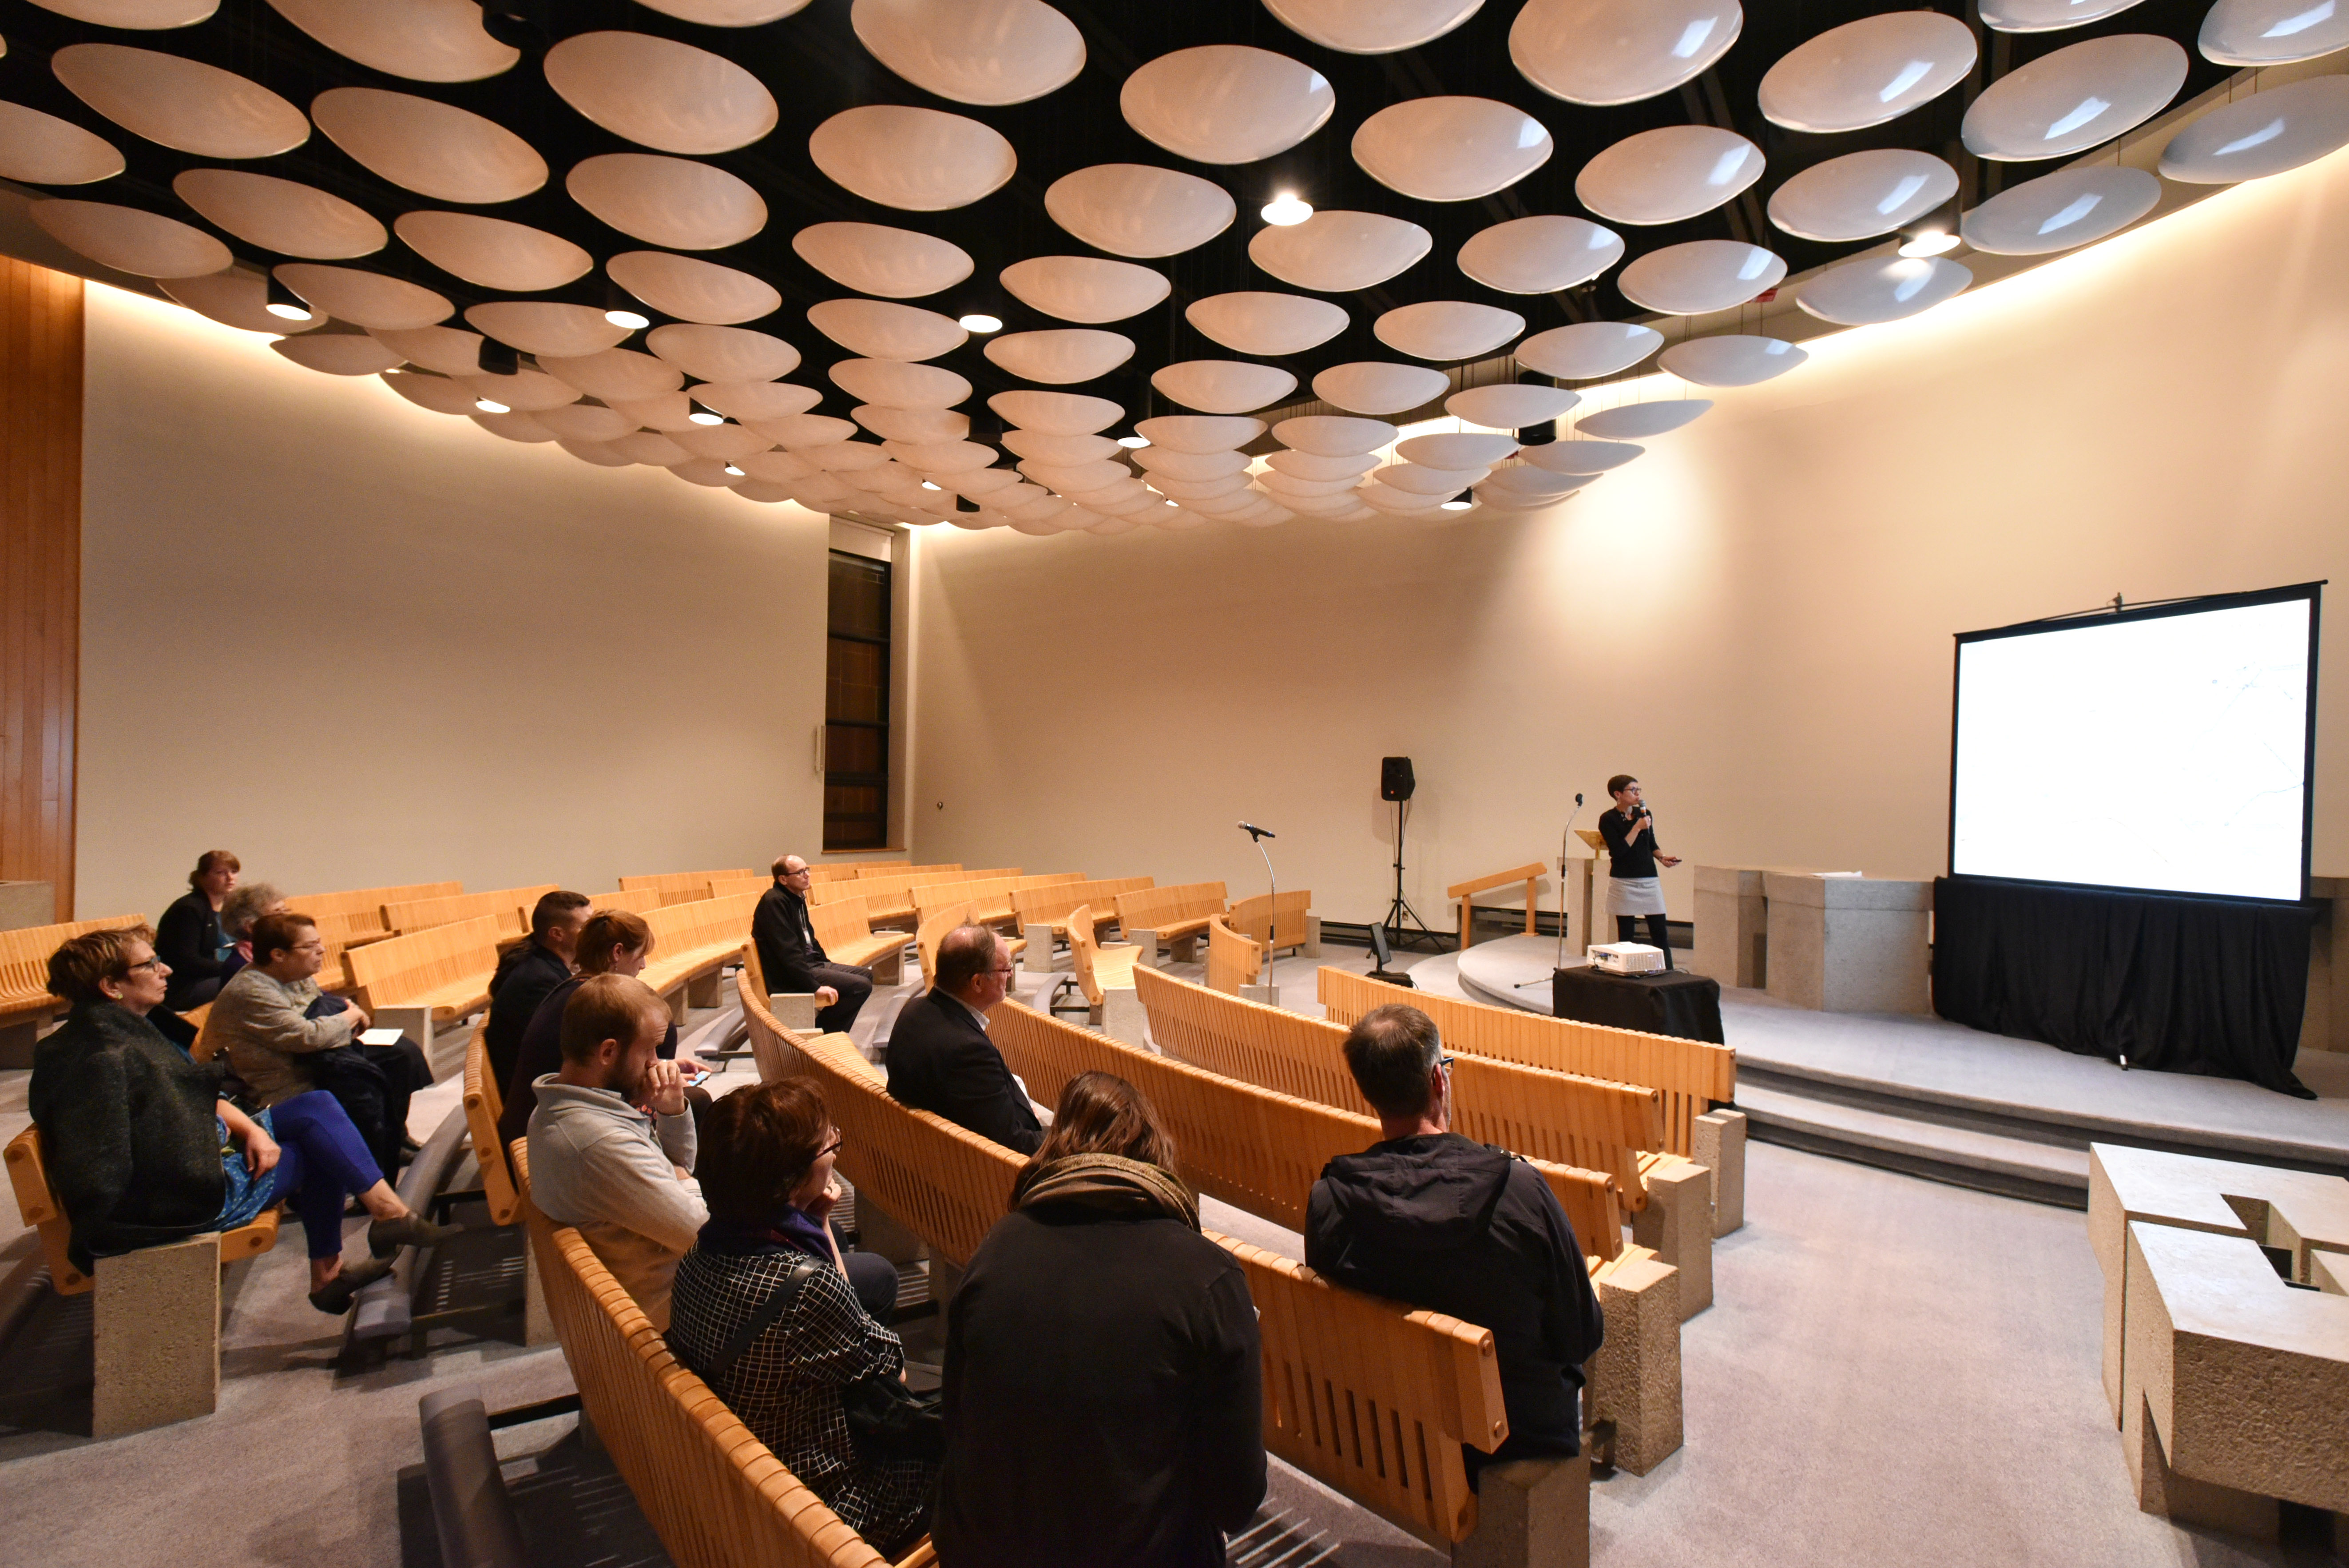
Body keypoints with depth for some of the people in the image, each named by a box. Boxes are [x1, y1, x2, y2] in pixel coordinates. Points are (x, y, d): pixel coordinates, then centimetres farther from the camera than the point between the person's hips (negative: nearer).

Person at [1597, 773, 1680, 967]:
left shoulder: (1645, 814, 9)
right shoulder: (1608, 819, -7)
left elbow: (1651, 844, 20)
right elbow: (1618, 851, -15)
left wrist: (1662, 857, 2)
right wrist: (1637, 828, -16)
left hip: (1650, 880, 4)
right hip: (1623, 881, -4)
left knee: (1660, 932, 1)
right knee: (1626, 934, 2)